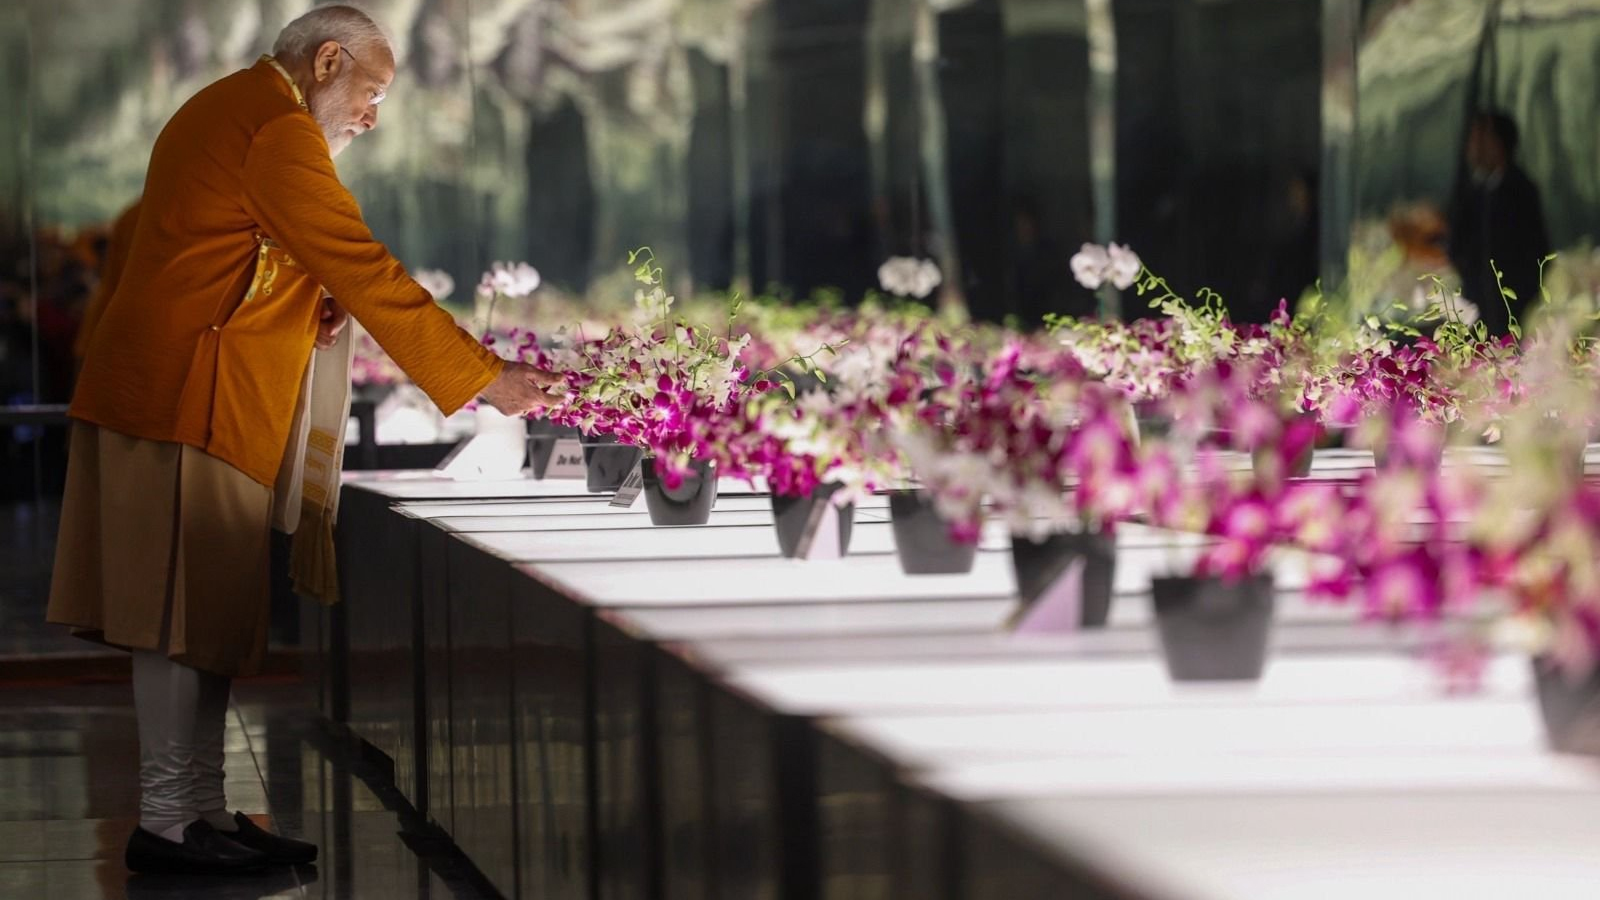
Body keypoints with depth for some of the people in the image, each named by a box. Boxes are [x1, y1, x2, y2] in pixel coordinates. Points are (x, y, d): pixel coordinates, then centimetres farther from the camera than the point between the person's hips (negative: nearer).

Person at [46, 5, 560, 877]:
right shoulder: (278, 127, -13)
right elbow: (365, 268, -17)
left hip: (164, 396, 10)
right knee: (185, 617, -7)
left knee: (199, 617, 10)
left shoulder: (226, 110, 21)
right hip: (191, 404, -10)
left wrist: (305, 303, 7)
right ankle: (168, 823, -5)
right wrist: (482, 376, -14)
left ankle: (203, 812, 12)